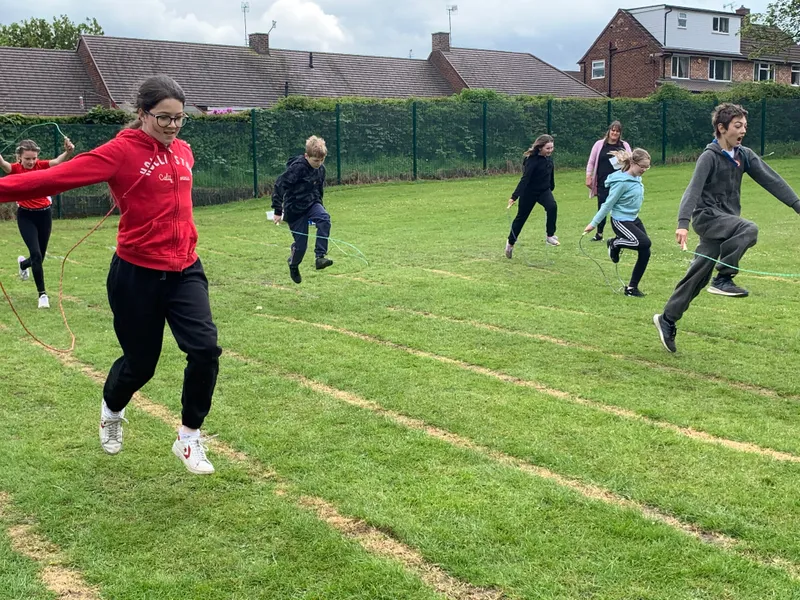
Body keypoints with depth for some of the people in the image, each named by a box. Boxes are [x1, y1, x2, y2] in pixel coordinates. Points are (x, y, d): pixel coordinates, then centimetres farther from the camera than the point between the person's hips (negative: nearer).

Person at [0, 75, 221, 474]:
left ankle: (189, 438, 9)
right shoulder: (121, 151, -12)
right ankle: (111, 411, 45)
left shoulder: (183, 151, 7)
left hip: (184, 271, 5)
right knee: (140, 363, 9)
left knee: (205, 349, -11)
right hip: (137, 275, -5)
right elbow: (58, 177, -20)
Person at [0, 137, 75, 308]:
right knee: (36, 254, -14)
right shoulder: (15, 169, -10)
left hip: (44, 214, 2)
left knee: (40, 256, 13)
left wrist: (68, 152, -49)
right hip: (26, 216, -2)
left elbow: (58, 161, -27)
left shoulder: (41, 166, -7)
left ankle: (23, 263, 51)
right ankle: (42, 294, -2)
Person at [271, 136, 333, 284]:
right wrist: (278, 211, -18)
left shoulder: (320, 169, 1)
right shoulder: (297, 167, -21)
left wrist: (319, 210, 21)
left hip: (312, 204, 5)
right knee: (300, 244, -1)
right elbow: (279, 185, -19)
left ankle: (320, 257, -26)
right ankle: (293, 266, 32)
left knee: (325, 219, -28)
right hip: (294, 209, -5)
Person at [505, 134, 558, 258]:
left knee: (552, 207, -25)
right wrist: (514, 197, -34)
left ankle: (550, 235, -12)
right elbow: (524, 179, -29)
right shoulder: (532, 160, -24)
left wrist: (551, 187, 23)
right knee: (521, 218, 9)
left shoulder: (548, 159, -3)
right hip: (529, 192, -5)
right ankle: (510, 243, 30)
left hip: (544, 191, 5)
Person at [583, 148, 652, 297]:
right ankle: (615, 244, 2)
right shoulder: (622, 182, -20)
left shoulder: (636, 178, 4)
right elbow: (608, 204, -15)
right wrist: (594, 223, -11)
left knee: (645, 253, 1)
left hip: (634, 219, 9)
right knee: (644, 243, -25)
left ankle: (632, 288, 12)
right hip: (621, 221, -8)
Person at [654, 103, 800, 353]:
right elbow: (693, 190, -22)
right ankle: (723, 279, -18)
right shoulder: (710, 157, -11)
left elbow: (771, 180, 7)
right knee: (748, 229, -31)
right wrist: (683, 223, -35)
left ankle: (667, 319, 15)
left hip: (725, 222, 6)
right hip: (707, 216, -6)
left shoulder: (744, 155, 8)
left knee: (698, 276, 5)